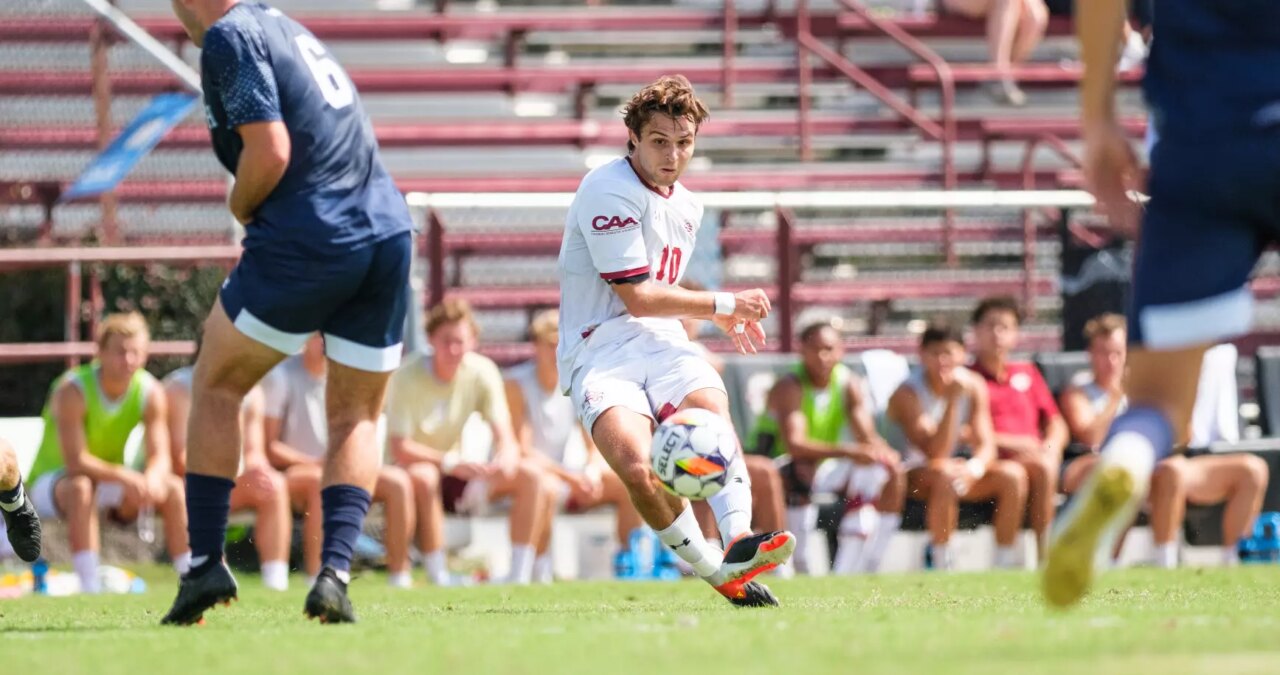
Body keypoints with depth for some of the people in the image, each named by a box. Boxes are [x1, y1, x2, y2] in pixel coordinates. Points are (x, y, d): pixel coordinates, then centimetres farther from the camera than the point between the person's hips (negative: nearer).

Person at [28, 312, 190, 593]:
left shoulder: (151, 392, -10)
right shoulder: (72, 390, -26)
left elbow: (160, 456, -14)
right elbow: (75, 461, -31)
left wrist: (152, 478, -39)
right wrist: (126, 477, -44)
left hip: (109, 479, 5)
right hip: (50, 481, -5)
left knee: (173, 488, -15)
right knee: (81, 488, -39)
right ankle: (90, 587, -43)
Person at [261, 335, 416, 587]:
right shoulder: (282, 376, -9)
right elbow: (269, 447, -12)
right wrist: (315, 462, -22)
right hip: (292, 472, -6)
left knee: (397, 481, -18)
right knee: (321, 480, -40)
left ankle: (399, 575, -19)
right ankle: (315, 579, -42)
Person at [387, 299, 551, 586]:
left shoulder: (483, 372, -6)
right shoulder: (408, 377, -19)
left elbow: (506, 439, -10)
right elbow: (400, 449, -24)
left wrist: (505, 460, -35)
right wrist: (452, 462, -38)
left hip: (456, 477, 5)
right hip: (411, 471, -5)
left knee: (531, 473, -16)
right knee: (422, 476, -40)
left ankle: (519, 575, -19)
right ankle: (438, 577, -32)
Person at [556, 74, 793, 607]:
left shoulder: (687, 207, 18)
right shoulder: (609, 191, -9)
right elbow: (637, 297, -11)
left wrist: (721, 317, 12)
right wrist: (723, 304, -5)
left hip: (661, 343, 6)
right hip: (599, 352, -6)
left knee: (712, 411, -29)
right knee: (637, 465, -31)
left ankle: (738, 543, -44)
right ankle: (715, 572, -17)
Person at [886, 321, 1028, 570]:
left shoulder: (973, 385, -3)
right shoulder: (907, 395, -18)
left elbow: (986, 443, -6)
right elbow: (935, 453, -27)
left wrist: (975, 467, -30)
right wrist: (953, 401, -33)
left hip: (958, 468, 5)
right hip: (914, 474, -5)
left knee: (1012, 474, -19)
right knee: (945, 474, -38)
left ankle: (1005, 566, -15)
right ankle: (942, 567, -31)